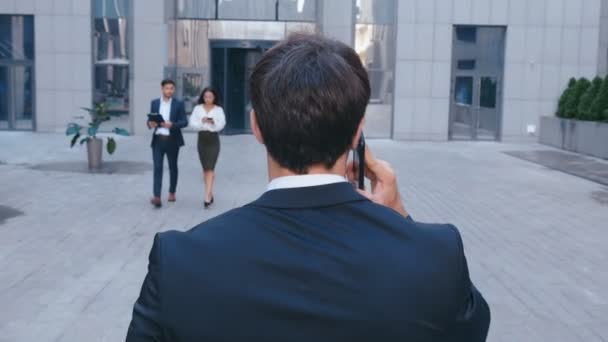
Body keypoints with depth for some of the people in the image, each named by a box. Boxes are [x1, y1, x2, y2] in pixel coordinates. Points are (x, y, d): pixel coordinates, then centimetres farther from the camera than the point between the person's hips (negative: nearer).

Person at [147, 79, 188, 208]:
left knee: (173, 167, 11)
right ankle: (157, 197, -14)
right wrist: (150, 124, -12)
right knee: (157, 167, -8)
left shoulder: (178, 104, 1)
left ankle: (172, 192, 28)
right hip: (158, 140, 1)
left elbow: (184, 122, -4)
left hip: (172, 140, -1)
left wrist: (172, 125, -22)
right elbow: (150, 119, 12)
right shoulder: (154, 103, 9)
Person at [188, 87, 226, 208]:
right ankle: (210, 194, 25)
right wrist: (201, 122, -21)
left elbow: (221, 125, -7)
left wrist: (213, 122, -27)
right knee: (205, 168, 11)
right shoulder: (198, 108, 5)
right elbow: (192, 123, -2)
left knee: (210, 168, -10)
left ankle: (207, 196, -15)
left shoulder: (218, 110, 1)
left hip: (213, 140, -3)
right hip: (202, 139, 3)